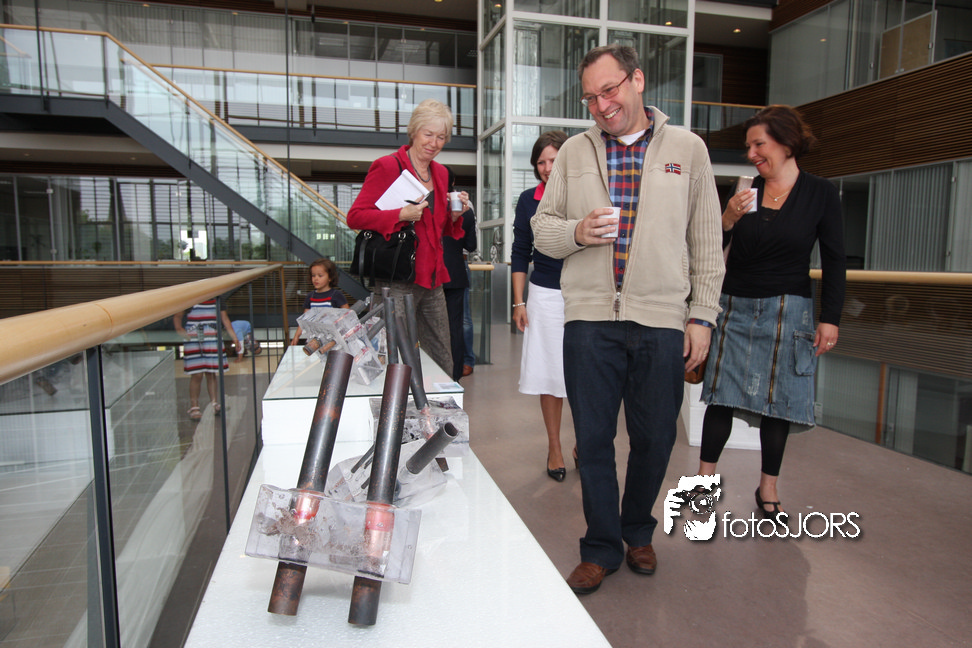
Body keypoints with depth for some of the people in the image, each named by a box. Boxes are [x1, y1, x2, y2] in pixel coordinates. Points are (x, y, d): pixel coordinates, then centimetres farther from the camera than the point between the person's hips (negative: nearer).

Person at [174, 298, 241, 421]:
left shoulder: (217, 300, 9)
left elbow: (225, 319, 13)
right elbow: (177, 316, 4)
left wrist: (235, 338, 11)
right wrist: (180, 331, -14)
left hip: (214, 342, 3)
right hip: (193, 344, -3)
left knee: (212, 374, 6)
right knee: (196, 375, -3)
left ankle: (214, 403, 15)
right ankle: (194, 407, 7)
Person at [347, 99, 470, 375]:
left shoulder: (440, 173, 16)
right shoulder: (387, 166, -6)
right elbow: (355, 216, -11)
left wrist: (455, 214, 5)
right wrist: (402, 214, -20)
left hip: (432, 279, 7)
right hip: (397, 279, -7)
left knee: (442, 363, 12)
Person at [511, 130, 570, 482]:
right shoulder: (528, 200, 3)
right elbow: (520, 253, 7)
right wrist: (519, 302, 3)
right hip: (545, 296, 1)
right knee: (550, 376, 6)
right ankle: (554, 447, 22)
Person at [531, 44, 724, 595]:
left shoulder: (687, 149, 8)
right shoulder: (574, 152, 10)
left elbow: (707, 241, 7)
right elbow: (542, 226, 11)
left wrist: (702, 316, 2)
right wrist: (575, 232, -11)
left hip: (662, 321, 0)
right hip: (589, 317, 1)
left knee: (654, 439, 9)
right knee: (593, 438, 6)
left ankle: (638, 532, 35)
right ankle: (602, 547, 25)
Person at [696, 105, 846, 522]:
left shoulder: (820, 194, 0)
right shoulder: (745, 191, 5)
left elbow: (833, 262, 0)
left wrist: (830, 318, -5)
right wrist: (728, 219, -14)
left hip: (786, 310, -1)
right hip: (735, 307, 2)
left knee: (777, 400, 5)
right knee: (722, 396, 2)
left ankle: (768, 488, 20)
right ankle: (705, 477, 14)